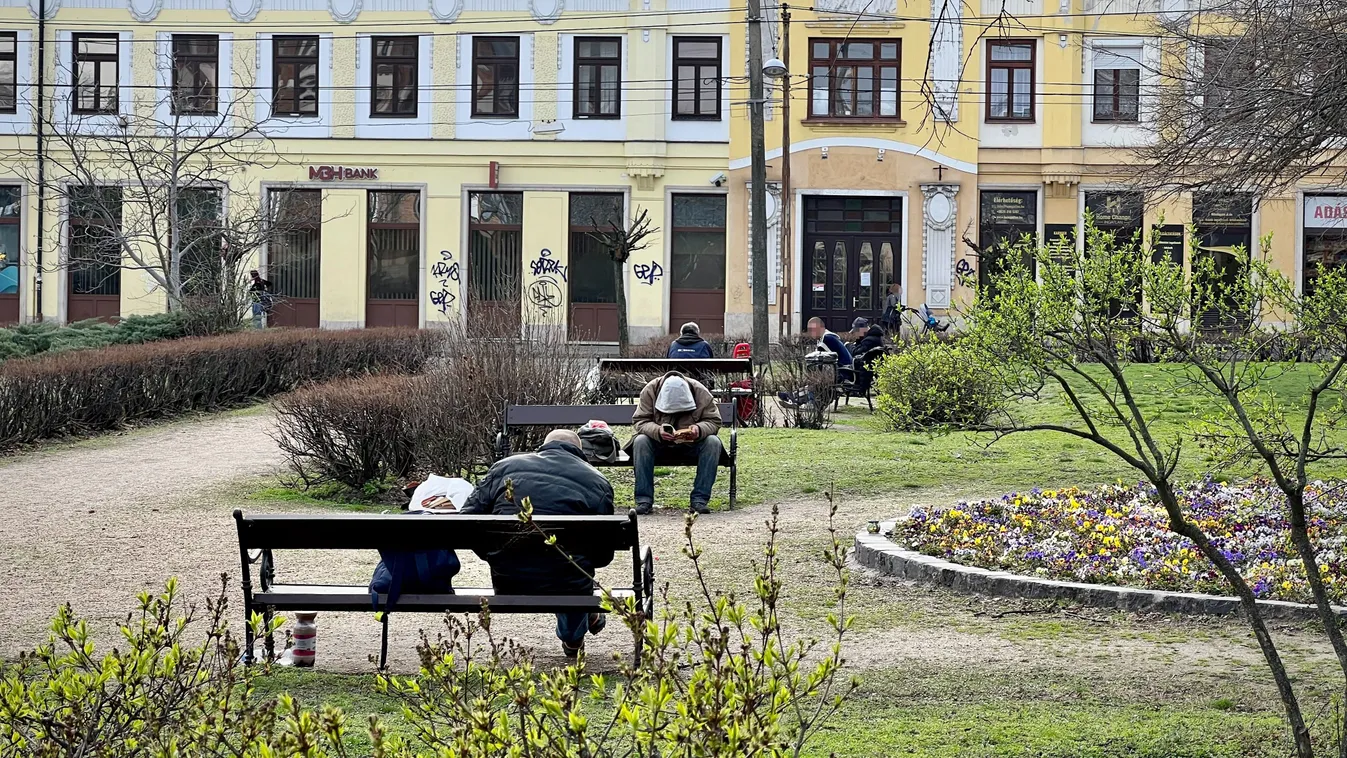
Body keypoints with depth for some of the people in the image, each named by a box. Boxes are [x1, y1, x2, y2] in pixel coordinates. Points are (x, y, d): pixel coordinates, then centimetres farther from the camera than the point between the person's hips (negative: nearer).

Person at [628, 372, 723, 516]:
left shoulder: (701, 392, -17)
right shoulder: (650, 391, -18)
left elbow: (714, 421, -14)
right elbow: (639, 420, -18)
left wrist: (699, 430, -37)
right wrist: (657, 431, -39)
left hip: (692, 444, 0)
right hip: (660, 444, 0)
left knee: (713, 442, -29)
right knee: (640, 442, -31)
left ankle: (699, 499, -26)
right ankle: (644, 499, -27)